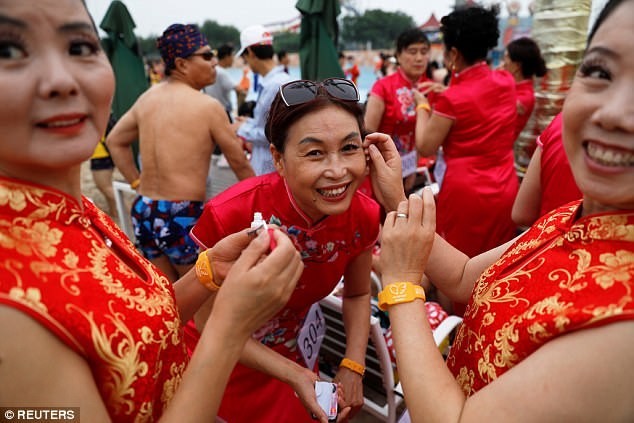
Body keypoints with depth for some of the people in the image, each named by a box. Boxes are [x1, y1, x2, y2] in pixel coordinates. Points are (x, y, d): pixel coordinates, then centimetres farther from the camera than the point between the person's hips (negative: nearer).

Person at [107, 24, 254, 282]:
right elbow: (239, 163, -3)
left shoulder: (147, 98, 8)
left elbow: (115, 141, 19)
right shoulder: (208, 106, -10)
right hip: (183, 216, -6)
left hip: (143, 211, 7)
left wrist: (137, 183, 18)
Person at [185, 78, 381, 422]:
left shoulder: (364, 216, -21)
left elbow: (357, 294, -1)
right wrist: (295, 375, -20)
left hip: (288, 357, 3)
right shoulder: (230, 215, -33)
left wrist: (353, 366, -13)